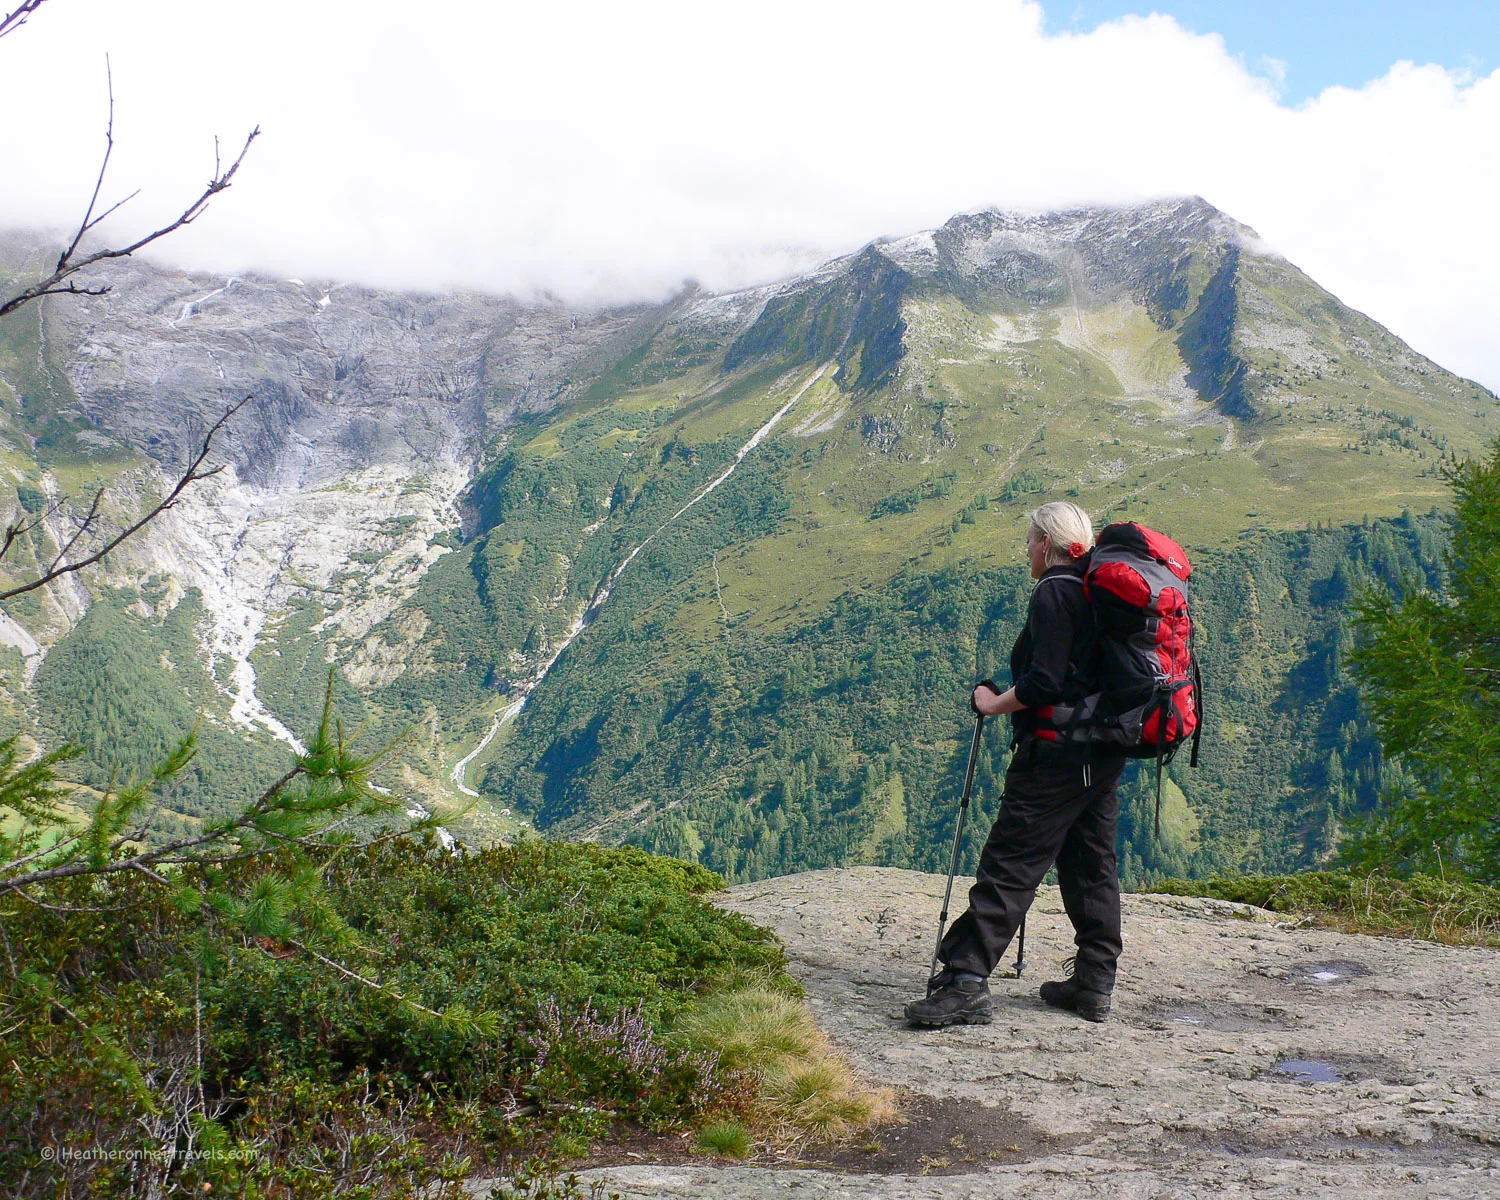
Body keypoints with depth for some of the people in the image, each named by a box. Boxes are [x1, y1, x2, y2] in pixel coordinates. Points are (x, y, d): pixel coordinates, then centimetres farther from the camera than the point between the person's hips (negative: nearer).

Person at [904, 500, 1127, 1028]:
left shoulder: (1053, 593, -12)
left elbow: (1045, 682, -20)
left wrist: (994, 703, -7)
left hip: (1057, 750, -9)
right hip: (1106, 753, 9)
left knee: (1008, 865, -9)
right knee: (1092, 865, 13)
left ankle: (966, 980, -11)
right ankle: (1094, 983, 17)